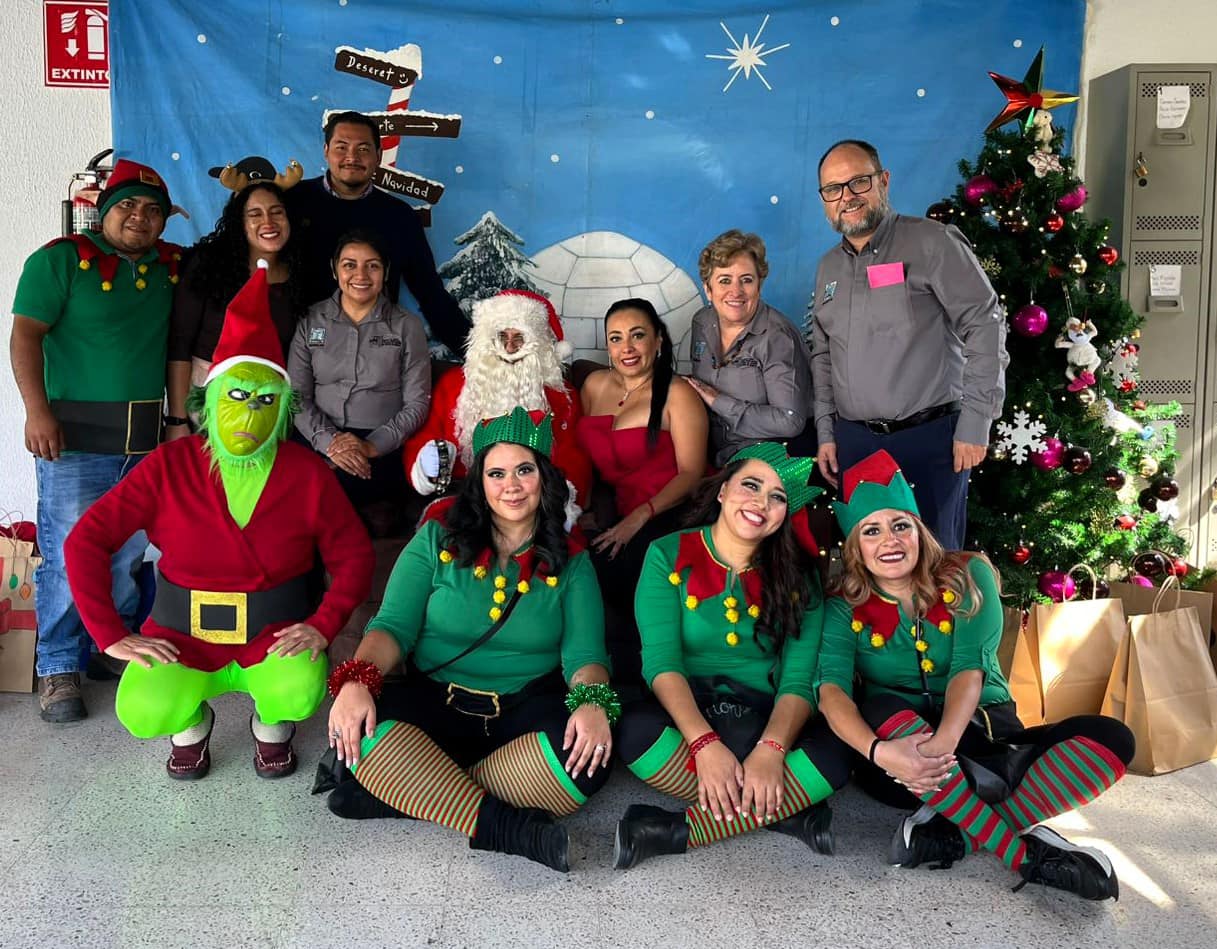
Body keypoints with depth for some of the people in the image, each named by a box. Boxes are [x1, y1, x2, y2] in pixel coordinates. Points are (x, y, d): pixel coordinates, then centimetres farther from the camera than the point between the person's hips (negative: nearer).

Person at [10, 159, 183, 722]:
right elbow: (26, 333, -7)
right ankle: (59, 669, 12)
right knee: (68, 557, -2)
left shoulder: (173, 268, 14)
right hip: (74, 437, -4)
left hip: (148, 438, 5)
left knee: (128, 558, 11)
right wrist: (37, 410, -16)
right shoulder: (61, 259, 0)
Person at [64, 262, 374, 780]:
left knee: (298, 694, -31)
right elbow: (85, 541, -7)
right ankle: (191, 722, 12)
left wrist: (323, 624, -14)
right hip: (181, 633, 0)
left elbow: (354, 554, -1)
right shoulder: (169, 466, -7)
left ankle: (271, 723, 10)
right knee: (144, 712, -28)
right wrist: (111, 635, -13)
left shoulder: (307, 473, -6)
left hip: (275, 632, 0)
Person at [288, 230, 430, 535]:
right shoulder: (311, 321, 10)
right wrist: (328, 440, -13)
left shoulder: (407, 326, 6)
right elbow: (297, 396, 5)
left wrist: (372, 445, -13)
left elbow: (417, 403, 1)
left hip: (383, 448, -1)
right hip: (321, 443, 1)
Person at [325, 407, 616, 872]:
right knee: (358, 731, -30)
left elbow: (584, 653, -3)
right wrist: (357, 679, -24)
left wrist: (593, 702, -26)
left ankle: (402, 792, -19)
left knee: (588, 757, -32)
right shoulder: (436, 540, 4)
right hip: (434, 702, 0)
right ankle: (503, 826, -23)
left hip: (527, 710, 1)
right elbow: (394, 625, -3)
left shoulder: (572, 562, 6)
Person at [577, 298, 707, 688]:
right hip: (617, 515, 6)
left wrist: (639, 518, -20)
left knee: (597, 568, -26)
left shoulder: (677, 394, -4)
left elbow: (691, 473, -10)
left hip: (669, 517, -6)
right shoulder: (595, 385, 14)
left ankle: (630, 677, -4)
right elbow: (587, 453, 18)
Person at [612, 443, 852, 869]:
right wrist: (705, 745, -29)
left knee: (833, 756, -29)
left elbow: (798, 680, -8)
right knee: (637, 731, -35)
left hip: (763, 719, 2)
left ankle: (675, 831, -22)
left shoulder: (798, 577, 2)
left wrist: (771, 750, -28)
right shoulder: (668, 555, -3)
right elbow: (661, 661, -14)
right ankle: (784, 810, -18)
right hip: (684, 716, -1)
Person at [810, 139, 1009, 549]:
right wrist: (826, 432, 12)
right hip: (852, 441, 5)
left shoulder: (932, 242, -5)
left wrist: (975, 424, -13)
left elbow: (986, 326, -10)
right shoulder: (828, 267, 15)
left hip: (929, 438, -5)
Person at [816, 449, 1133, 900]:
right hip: (902, 755, -1)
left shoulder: (968, 578, -1)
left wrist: (944, 740, -34)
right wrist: (879, 751, -39)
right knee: (883, 709, -34)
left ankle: (958, 833, -30)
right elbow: (832, 688, -19)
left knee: (1111, 737, -21)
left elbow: (969, 669, -14)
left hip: (986, 738, 1)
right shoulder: (845, 609, -2)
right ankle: (1026, 852, -30)